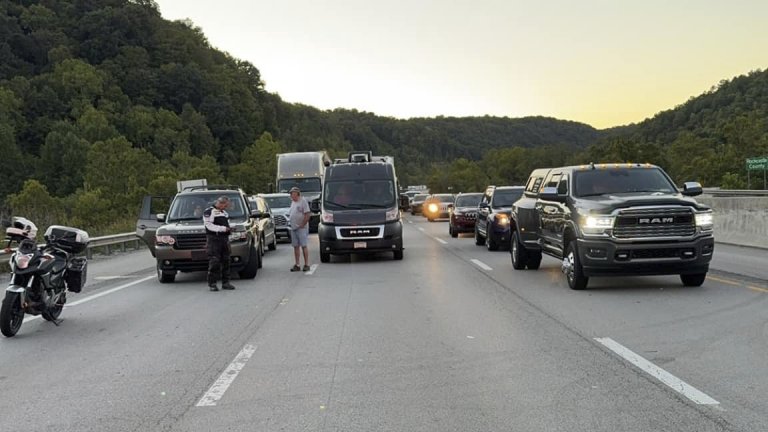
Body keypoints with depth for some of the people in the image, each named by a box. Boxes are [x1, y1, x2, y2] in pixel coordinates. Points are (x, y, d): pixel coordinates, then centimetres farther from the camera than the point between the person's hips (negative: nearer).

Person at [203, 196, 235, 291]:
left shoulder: (225, 213, 22)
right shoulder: (209, 212, -4)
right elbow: (209, 225, -14)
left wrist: (229, 228, 11)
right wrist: (223, 228, -19)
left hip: (224, 239, 8)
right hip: (213, 239, -8)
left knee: (225, 261, 7)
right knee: (214, 262, -11)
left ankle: (225, 282, 13)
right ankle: (212, 284, -8)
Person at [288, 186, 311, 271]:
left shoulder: (303, 201, -8)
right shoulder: (293, 202, 17)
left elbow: (307, 214, -14)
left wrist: (302, 225, -16)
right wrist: (291, 223, 10)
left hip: (301, 228, -8)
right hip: (293, 228, 8)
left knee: (304, 246, -6)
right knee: (295, 247, 8)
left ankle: (306, 264, -4)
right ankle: (296, 265, 11)